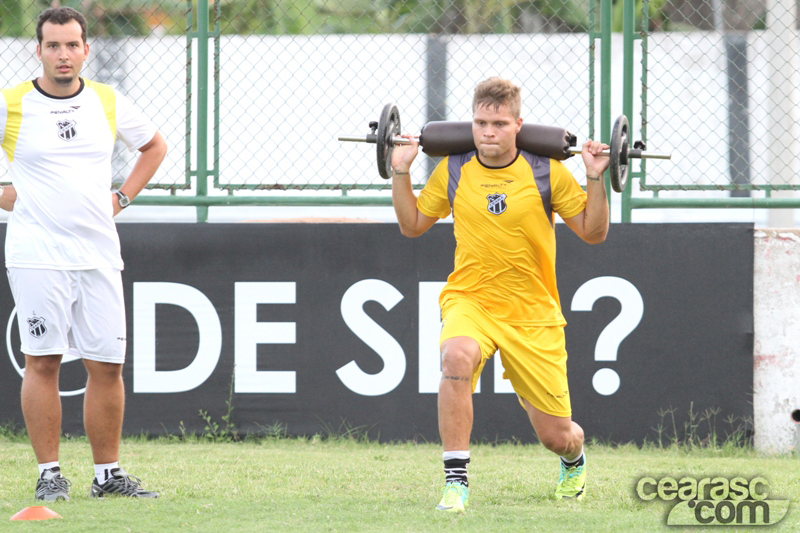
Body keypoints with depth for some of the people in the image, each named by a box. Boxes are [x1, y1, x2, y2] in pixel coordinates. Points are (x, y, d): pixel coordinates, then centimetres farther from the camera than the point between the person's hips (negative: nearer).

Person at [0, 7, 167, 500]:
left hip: (99, 253, 4)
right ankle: (49, 473, 1)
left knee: (108, 364, 3)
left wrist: (122, 197, 12)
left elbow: (155, 146, 24)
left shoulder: (109, 103, 8)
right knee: (43, 362, -5)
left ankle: (108, 473, 11)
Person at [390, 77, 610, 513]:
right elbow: (412, 225, 13)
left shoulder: (546, 172, -5)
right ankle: (455, 481, -30)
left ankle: (574, 461, 46)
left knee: (556, 436, 4)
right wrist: (400, 173, 1)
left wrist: (595, 179, -12)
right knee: (457, 357, -38)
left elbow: (593, 232, 1)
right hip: (469, 300, 0)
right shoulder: (452, 171, 0)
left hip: (532, 313, 0)